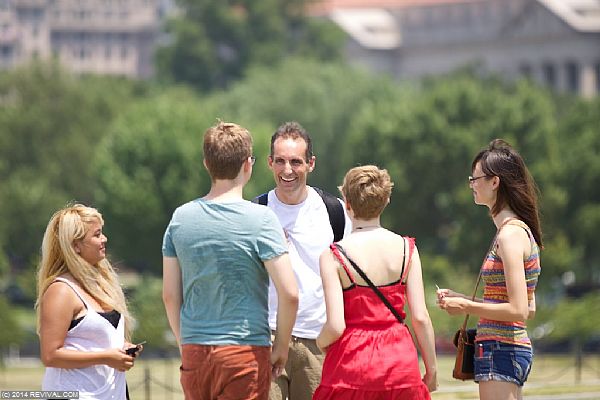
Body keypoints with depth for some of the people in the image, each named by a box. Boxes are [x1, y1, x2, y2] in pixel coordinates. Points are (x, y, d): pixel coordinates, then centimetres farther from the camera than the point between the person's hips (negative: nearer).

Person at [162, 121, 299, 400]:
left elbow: (170, 295, 8)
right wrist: (281, 346, 0)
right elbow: (289, 294, -14)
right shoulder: (260, 219, -9)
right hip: (246, 353, -4)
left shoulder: (181, 218, 4)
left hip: (194, 353, 4)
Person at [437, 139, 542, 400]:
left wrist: (467, 307, -8)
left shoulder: (510, 234, -14)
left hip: (500, 349, -10)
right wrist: (465, 300, 16)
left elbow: (518, 310, -20)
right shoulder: (519, 230, 15)